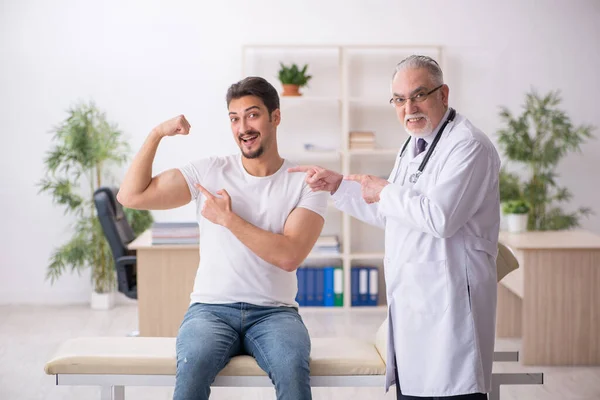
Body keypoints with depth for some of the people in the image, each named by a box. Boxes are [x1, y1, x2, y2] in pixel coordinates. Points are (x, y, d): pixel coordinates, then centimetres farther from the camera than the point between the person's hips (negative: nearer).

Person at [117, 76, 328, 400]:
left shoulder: (305, 184, 2)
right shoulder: (208, 172, 7)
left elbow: (289, 256, -13)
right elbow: (131, 196, 2)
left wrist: (228, 218, -11)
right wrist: (157, 133, -2)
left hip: (273, 312, -1)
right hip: (211, 309, 1)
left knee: (293, 369, -33)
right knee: (192, 367, -33)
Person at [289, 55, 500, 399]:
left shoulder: (469, 146, -12)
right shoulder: (415, 145, 19)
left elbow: (439, 217, -25)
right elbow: (387, 214, 30)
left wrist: (385, 192, -10)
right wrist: (337, 185, 21)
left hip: (448, 304, -9)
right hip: (410, 304, 9)